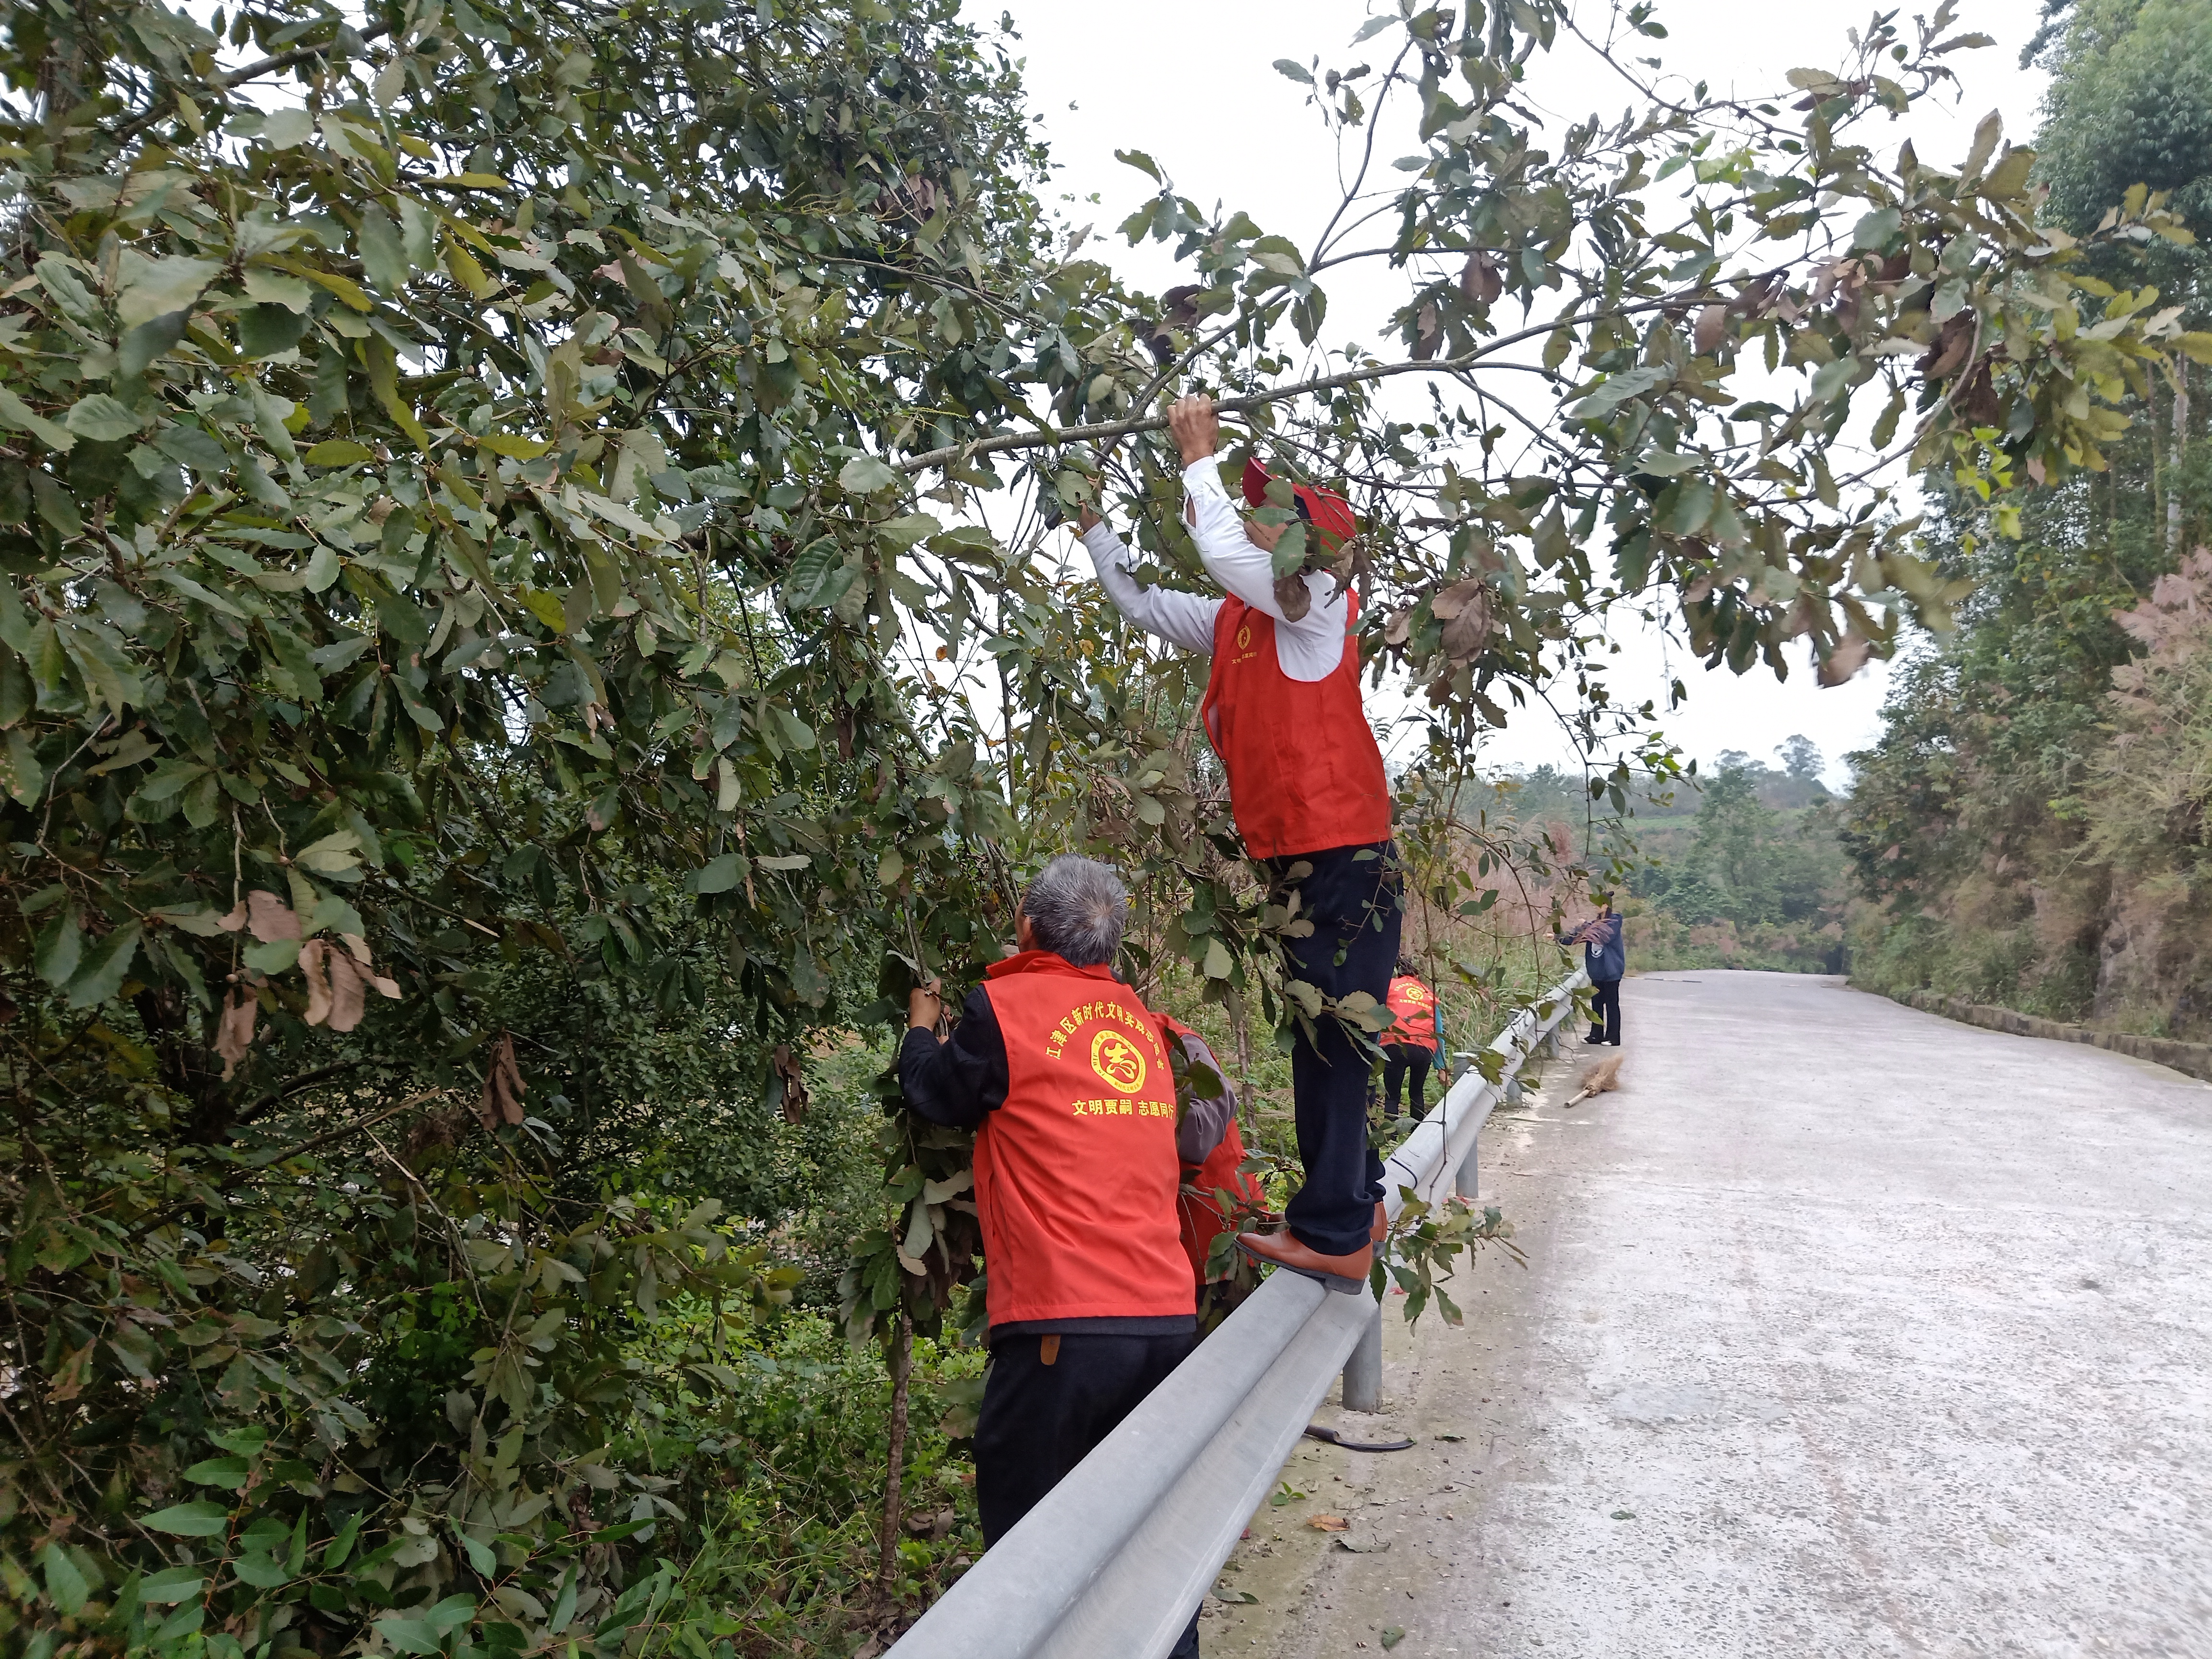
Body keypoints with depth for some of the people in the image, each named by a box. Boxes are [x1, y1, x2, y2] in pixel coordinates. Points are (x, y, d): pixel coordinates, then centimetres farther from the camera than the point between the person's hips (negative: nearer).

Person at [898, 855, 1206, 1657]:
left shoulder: (1005, 1007, -6)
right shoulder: (1143, 1022, 11)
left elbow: (936, 1093, 10)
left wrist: (923, 1021, 29)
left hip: (1059, 1328, -6)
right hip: (1168, 1318, 6)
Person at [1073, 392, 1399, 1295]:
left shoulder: (1318, 603, -9)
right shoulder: (1237, 621, 15)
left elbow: (1221, 549, -24)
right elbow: (1142, 601, 26)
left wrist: (1200, 454, -11)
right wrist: (1092, 523, 20)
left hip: (1342, 859, -9)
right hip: (1294, 858, 9)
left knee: (1329, 1042, -7)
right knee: (1319, 1041, 16)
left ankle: (1332, 1236, 0)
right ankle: (1355, 1201, 29)